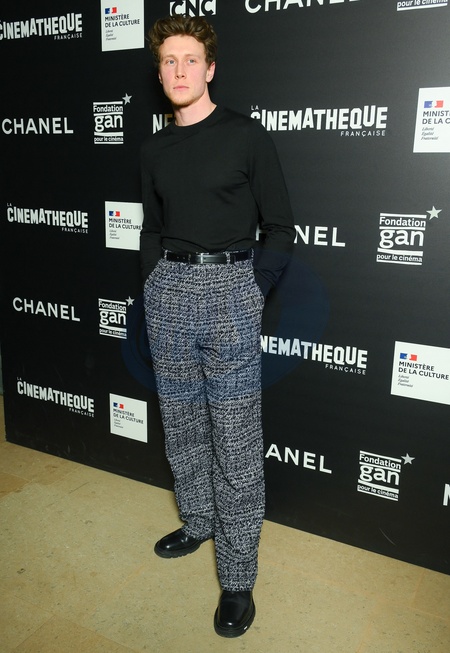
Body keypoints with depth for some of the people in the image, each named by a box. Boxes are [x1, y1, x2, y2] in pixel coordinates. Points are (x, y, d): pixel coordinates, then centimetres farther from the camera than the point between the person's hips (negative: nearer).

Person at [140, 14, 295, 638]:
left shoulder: (247, 135, -1)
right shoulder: (155, 149, 13)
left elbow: (279, 229, -1)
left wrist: (251, 294, -8)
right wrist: (153, 287, 8)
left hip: (230, 287, -5)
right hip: (168, 292, 5)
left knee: (235, 440, -2)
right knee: (182, 423, 14)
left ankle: (238, 578, 11)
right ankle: (197, 522, 36)